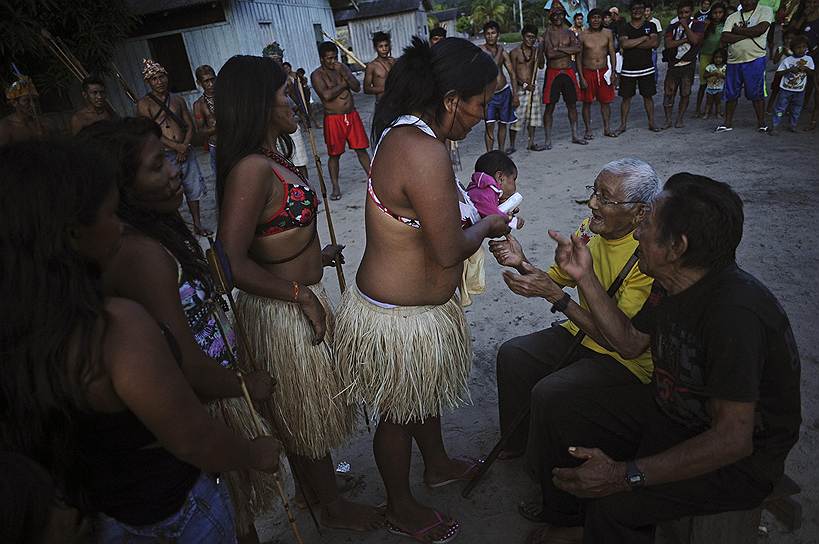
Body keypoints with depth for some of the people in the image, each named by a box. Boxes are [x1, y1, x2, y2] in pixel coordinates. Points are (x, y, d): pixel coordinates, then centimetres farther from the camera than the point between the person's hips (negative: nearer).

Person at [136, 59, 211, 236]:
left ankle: (197, 225, 24)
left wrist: (185, 146, -7)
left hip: (185, 153, 5)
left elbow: (190, 126, 10)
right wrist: (177, 146, -17)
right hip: (165, 156, -5)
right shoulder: (144, 104, -4)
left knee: (194, 190, 11)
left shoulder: (177, 100, 11)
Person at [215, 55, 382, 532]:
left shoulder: (269, 159, 4)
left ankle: (315, 485, 49)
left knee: (302, 410, 26)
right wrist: (302, 296, -22)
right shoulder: (252, 169, -25)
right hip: (283, 312, -9)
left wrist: (315, 256, 12)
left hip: (296, 300, 9)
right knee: (309, 413, 12)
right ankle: (333, 506, 36)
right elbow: (233, 264, -29)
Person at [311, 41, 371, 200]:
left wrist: (343, 73, -14)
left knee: (361, 149, 8)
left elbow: (357, 87, -2)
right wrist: (344, 84, -9)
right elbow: (327, 95, -22)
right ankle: (336, 187, 14)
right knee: (334, 154, 4)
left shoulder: (343, 68, 9)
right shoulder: (317, 75, -7)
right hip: (333, 119, -4)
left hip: (352, 115, 4)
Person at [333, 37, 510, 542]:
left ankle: (438, 464, 58)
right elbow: (449, 252, -26)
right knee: (399, 415, 15)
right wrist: (489, 225, -8)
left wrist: (467, 205, 3)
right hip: (401, 321, -9)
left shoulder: (405, 132, 0)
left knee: (426, 393, 30)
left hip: (417, 304, 10)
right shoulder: (425, 153, -31)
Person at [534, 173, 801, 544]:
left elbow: (732, 440, -33)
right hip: (670, 409, 9)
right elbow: (630, 342, 8)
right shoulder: (671, 284, -5)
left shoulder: (735, 311, -34)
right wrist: (585, 277, 0)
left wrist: (625, 475, -36)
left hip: (739, 459, -8)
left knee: (614, 503, -30)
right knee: (563, 408, 6)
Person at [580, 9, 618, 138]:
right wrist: (581, 77, -9)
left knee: (605, 101, 7)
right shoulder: (583, 35, -4)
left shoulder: (608, 33, 3)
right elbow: (579, 57, -3)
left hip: (604, 72, 2)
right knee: (587, 102, 3)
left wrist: (613, 72, -1)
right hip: (588, 72, -2)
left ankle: (607, 128, 18)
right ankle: (588, 130, 13)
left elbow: (612, 53, 7)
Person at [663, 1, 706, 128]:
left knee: (685, 93, 1)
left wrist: (685, 26, -10)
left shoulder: (698, 25, 1)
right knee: (668, 93, -4)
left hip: (688, 65, -1)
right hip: (673, 64, 2)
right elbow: (668, 44, -7)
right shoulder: (672, 27, 8)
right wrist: (685, 39, -12)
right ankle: (668, 120, 2)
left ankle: (680, 119, 10)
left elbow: (695, 40, -17)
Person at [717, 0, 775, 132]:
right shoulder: (732, 17, 10)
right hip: (734, 61, 3)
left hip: (755, 59, -3)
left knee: (756, 93, -1)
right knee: (731, 94, 7)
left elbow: (760, 29, -14)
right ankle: (728, 123, 17)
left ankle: (761, 123, 7)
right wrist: (747, 34, -10)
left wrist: (737, 30, -5)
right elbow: (723, 40, -3)